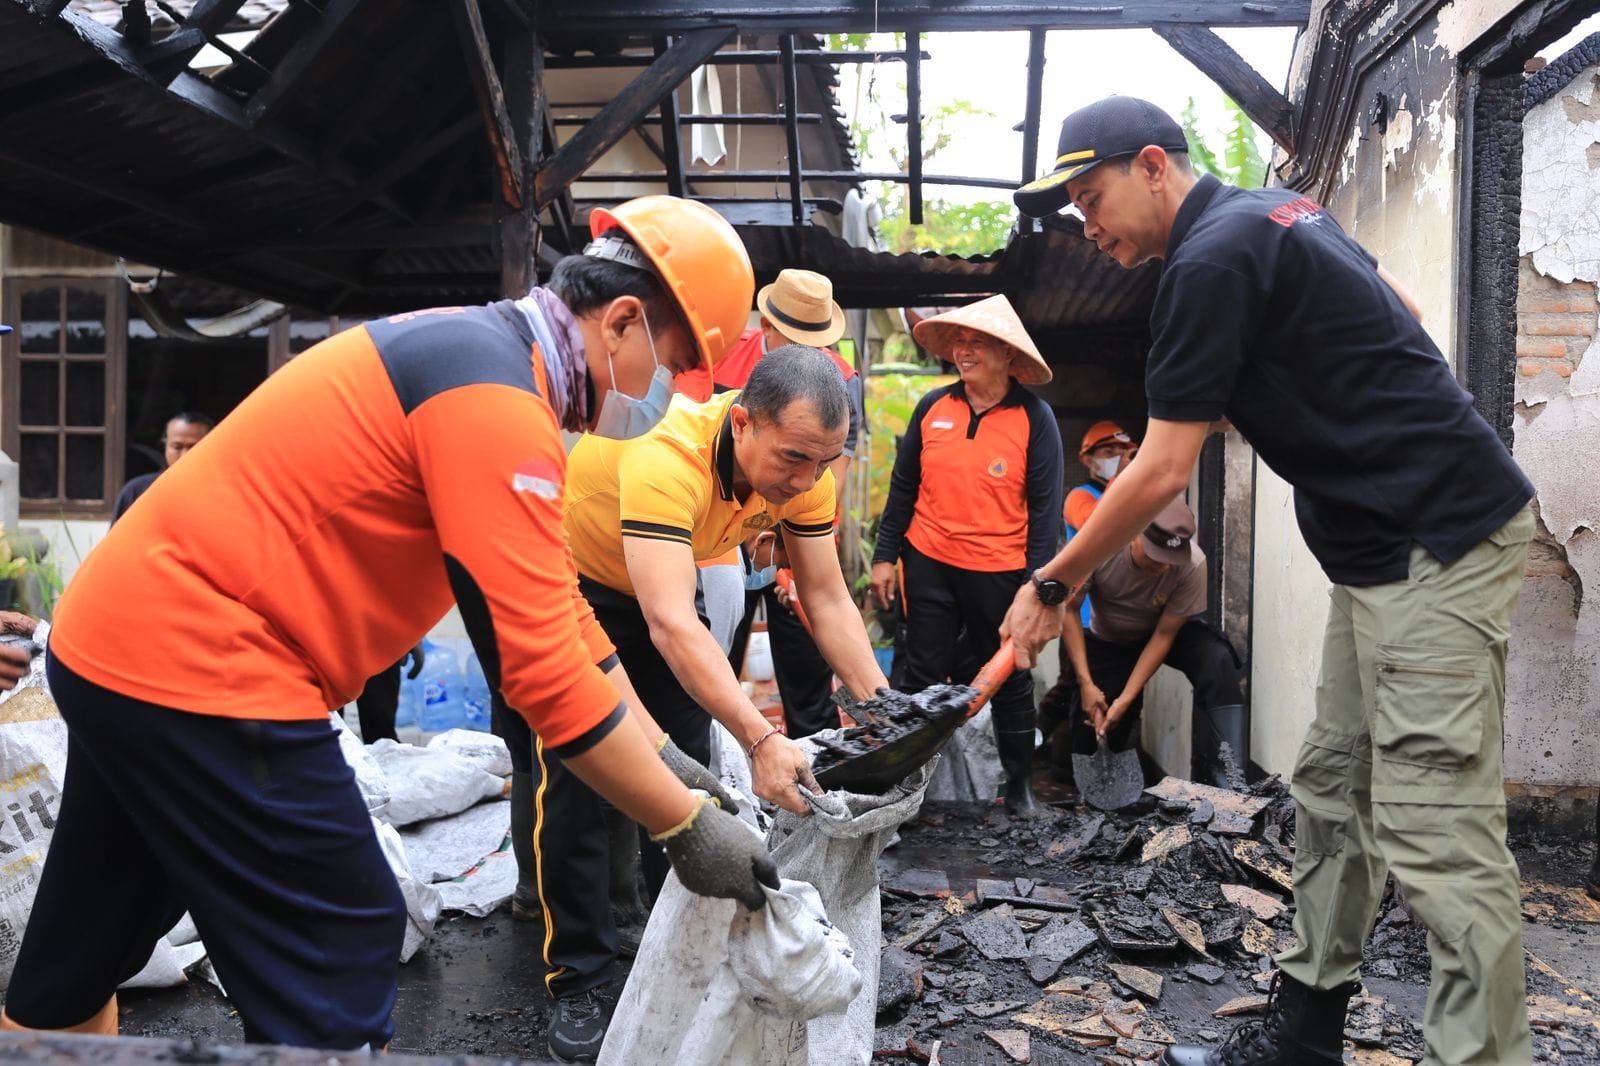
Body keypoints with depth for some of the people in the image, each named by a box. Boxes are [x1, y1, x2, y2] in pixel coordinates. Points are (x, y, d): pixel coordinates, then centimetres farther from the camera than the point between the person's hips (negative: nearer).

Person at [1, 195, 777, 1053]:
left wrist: (662, 754, 12)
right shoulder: (496, 398, -21)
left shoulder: (476, 350, 11)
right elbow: (542, 666, -25)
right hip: (200, 669, -10)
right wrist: (686, 825, -15)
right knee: (341, 957, 0)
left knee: (82, 951, 26)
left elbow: (559, 609, 13)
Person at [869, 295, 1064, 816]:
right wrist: (884, 556, 6)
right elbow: (903, 485, 8)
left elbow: (1045, 506, -6)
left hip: (999, 573, -2)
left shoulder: (1034, 418, -7)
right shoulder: (932, 407, 1)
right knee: (924, 675, 10)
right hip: (929, 564, 2)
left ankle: (1019, 781, 28)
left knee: (1009, 678, 12)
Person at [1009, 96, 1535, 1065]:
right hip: (1386, 547, 10)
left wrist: (1051, 587, -5)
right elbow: (1402, 310, 25)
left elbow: (1162, 475, -15)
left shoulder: (1211, 261, -15)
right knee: (1332, 795, 13)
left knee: (1432, 831, -10)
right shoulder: (1279, 211, 15)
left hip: (1434, 547, -10)